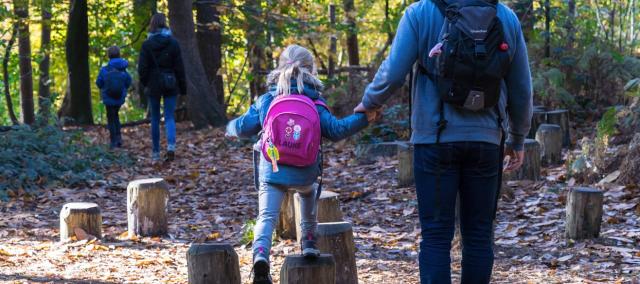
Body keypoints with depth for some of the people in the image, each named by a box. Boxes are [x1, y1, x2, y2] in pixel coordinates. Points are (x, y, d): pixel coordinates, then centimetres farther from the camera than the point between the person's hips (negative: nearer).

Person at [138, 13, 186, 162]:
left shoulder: (147, 44, -6)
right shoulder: (173, 43, -4)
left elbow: (142, 68, -5)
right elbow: (179, 67, -2)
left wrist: (145, 83, 12)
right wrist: (183, 87, 5)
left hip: (154, 84, 0)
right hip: (170, 84, 0)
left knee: (155, 118, 11)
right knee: (169, 117, 2)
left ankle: (156, 152, 15)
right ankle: (171, 146, -21)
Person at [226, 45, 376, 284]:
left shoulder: (266, 100, 4)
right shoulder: (315, 104, 1)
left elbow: (244, 127, 10)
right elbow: (336, 130, -4)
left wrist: (231, 128, 32)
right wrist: (363, 118, 2)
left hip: (271, 172, -1)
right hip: (304, 174, 1)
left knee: (267, 216, -7)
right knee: (308, 194, 35)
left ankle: (260, 254, -34)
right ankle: (309, 242, 36)